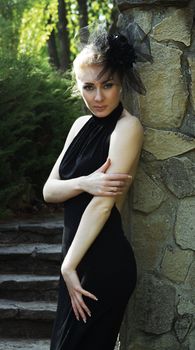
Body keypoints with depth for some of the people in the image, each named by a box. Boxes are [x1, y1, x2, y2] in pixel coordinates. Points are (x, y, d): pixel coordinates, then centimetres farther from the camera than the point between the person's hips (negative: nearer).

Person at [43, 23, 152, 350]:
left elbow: (102, 203, -17)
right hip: (76, 256, 8)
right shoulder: (81, 125, 12)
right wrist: (84, 183, -16)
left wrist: (69, 265, -17)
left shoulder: (127, 126, -11)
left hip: (104, 262, -8)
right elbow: (49, 190, 6)